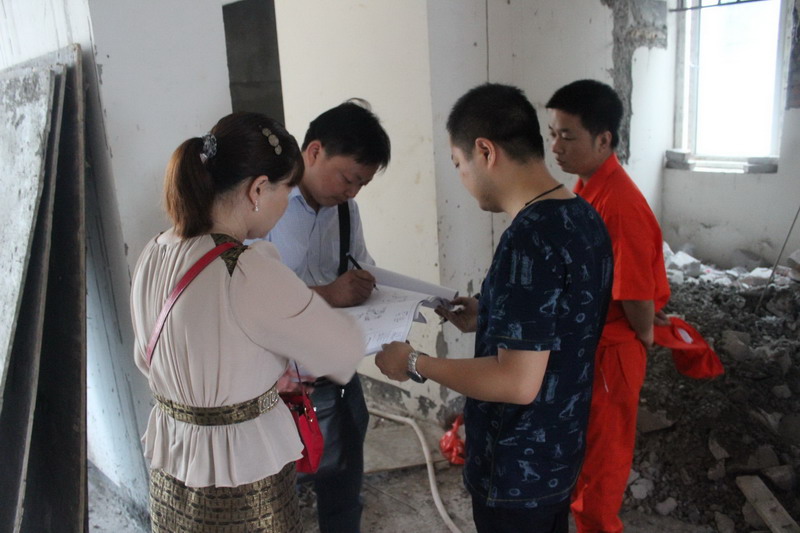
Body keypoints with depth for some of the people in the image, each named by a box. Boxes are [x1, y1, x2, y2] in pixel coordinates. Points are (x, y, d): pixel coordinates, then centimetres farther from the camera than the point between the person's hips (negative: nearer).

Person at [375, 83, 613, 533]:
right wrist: (487, 318, 9)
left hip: (517, 467, -8)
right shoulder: (584, 217, 0)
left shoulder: (529, 238, -29)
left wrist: (416, 364, -20)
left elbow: (518, 383, -29)